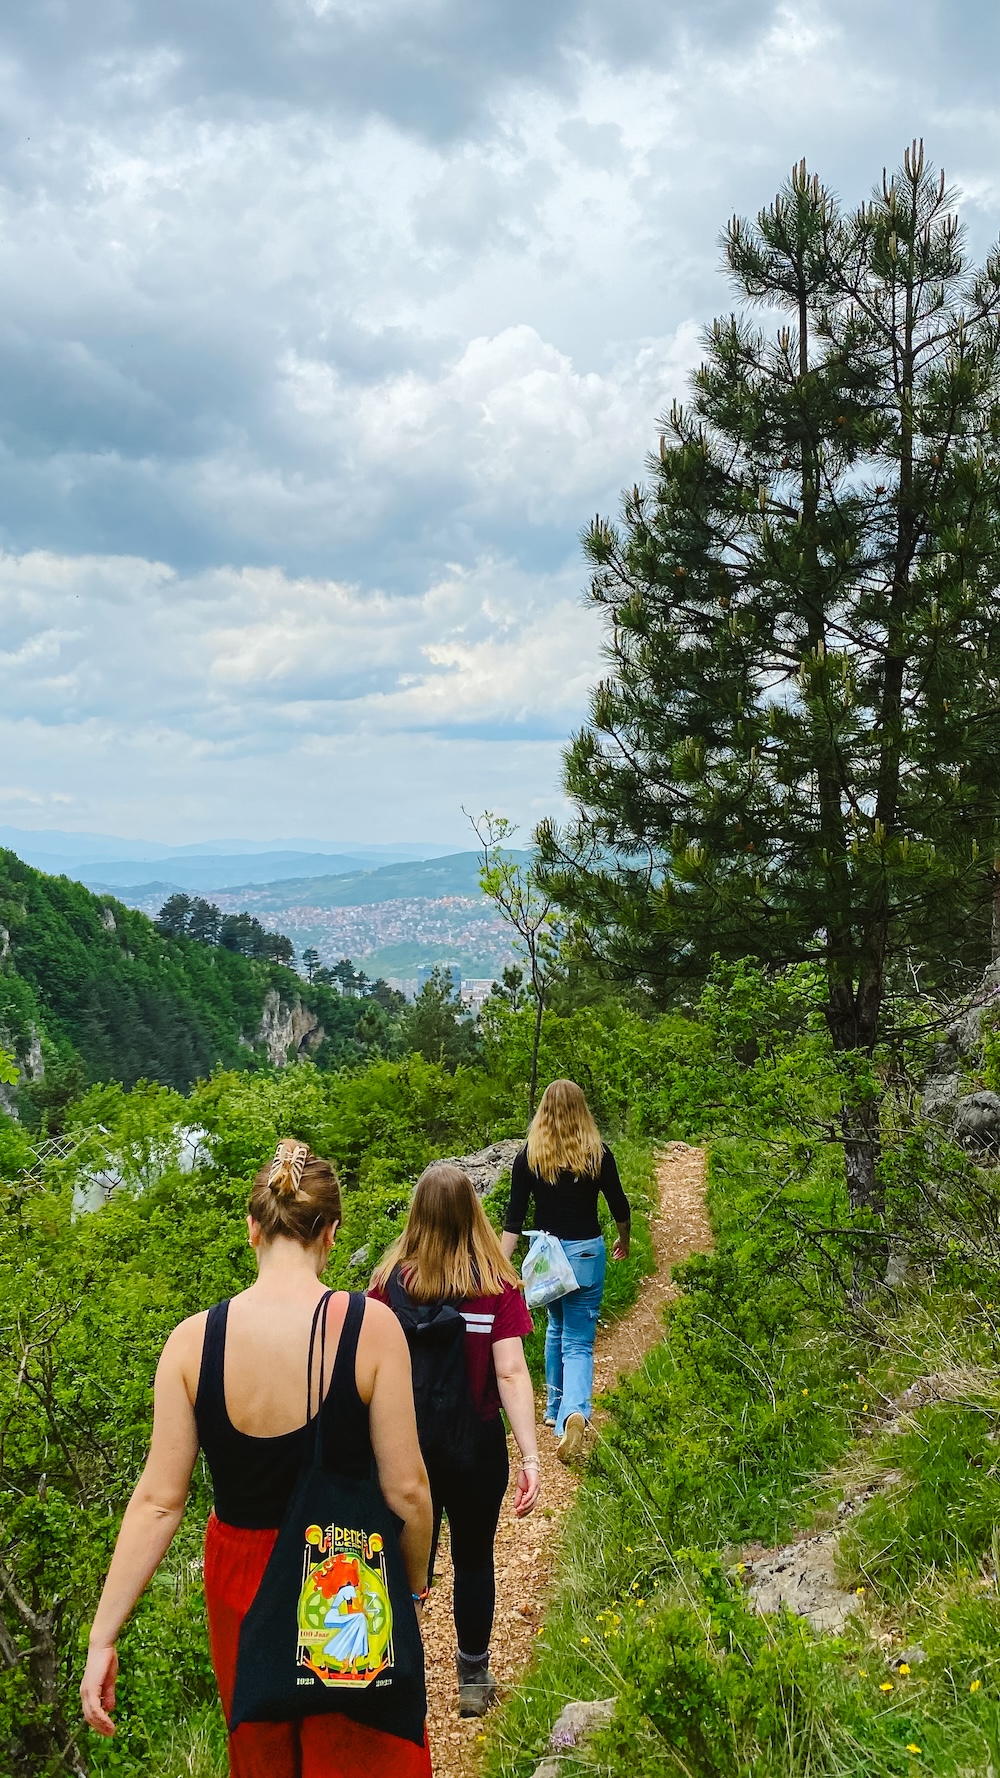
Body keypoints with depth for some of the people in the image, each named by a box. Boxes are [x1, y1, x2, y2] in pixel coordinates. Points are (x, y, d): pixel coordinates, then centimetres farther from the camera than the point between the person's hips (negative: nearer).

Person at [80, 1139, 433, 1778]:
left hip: (242, 1584, 3)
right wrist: (416, 1583, 3)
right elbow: (406, 1488, -16)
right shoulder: (370, 1326, -21)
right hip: (350, 1585, -3)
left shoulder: (193, 1340, -14)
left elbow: (159, 1500, -12)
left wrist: (104, 1636, -4)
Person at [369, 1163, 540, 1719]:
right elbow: (511, 1374, -19)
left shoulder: (391, 1281, -11)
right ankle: (474, 1680, 30)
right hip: (477, 1444, 0)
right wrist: (531, 1456, -18)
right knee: (474, 1559, 18)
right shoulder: (497, 1284, -14)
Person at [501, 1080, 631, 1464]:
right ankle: (574, 1411, -23)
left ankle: (555, 1409, 31)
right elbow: (619, 1207, 3)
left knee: (556, 1328, 25)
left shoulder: (528, 1157, -5)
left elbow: (514, 1218, -6)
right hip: (586, 1252, -2)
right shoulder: (597, 1154, -6)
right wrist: (624, 1242, 21)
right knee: (578, 1341, 1)